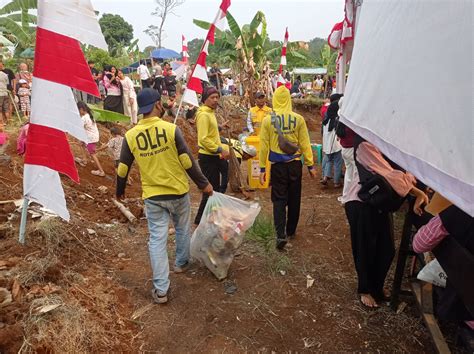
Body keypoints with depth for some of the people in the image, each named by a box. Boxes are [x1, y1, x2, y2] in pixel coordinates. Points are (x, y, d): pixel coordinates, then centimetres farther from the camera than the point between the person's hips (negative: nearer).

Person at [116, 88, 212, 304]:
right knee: (182, 229, 24)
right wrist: (203, 184, -2)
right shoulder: (171, 129, -13)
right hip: (178, 191, -1)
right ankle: (182, 263, 45)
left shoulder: (130, 136, -5)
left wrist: (120, 191, 21)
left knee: (157, 239, 6)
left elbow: (123, 169, 3)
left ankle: (160, 290, 9)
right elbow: (187, 161, -13)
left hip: (152, 197, 1)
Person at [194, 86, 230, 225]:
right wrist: (220, 150, -22)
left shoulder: (211, 113, 13)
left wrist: (219, 152, 16)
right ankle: (200, 220, 5)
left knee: (215, 188, 16)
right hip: (207, 157, -10)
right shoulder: (204, 115, -16)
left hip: (213, 156, 10)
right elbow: (203, 139, -23)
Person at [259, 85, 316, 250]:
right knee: (294, 199, 15)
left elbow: (264, 145, -4)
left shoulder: (268, 120, -6)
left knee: (279, 199, 5)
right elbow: (305, 144, -3)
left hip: (277, 165, -1)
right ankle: (291, 230, 29)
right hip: (295, 164, 1)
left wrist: (262, 168, 3)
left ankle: (281, 235, -7)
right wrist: (310, 165, 6)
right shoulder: (298, 119, -6)